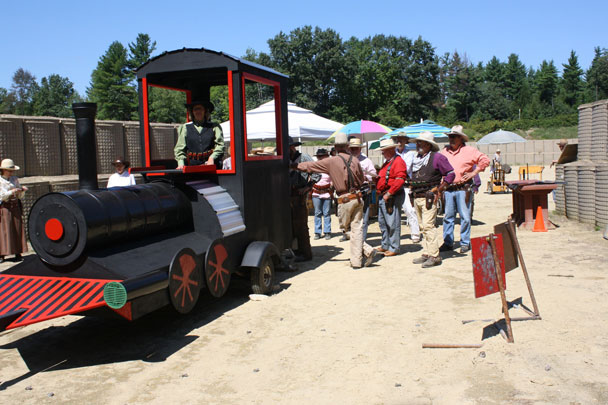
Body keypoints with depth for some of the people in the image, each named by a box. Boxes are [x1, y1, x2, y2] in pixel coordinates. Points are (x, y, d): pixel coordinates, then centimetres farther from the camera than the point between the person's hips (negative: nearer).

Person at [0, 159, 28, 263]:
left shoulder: (14, 179, 11)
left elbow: (20, 196, 13)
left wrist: (22, 190, -6)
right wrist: (11, 192, -22)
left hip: (15, 207, 4)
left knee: (17, 229, 2)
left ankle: (18, 253, 8)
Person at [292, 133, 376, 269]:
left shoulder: (331, 162, -6)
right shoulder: (355, 160, 4)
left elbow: (309, 166, -1)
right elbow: (362, 180, 13)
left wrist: (292, 165, 11)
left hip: (345, 200, -4)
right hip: (358, 198, 4)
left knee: (346, 227, 11)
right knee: (356, 229, 6)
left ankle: (367, 250, 4)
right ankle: (356, 261, 6)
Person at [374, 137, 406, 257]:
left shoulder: (398, 162, -11)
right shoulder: (387, 162, 20)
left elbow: (400, 180, -21)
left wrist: (389, 193, -21)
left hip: (392, 197, -10)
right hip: (383, 197, 10)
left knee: (393, 223, -6)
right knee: (382, 222, 15)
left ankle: (394, 248, 1)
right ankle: (385, 246, 25)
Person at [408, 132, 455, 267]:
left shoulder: (437, 157, -5)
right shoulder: (416, 158, 15)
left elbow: (450, 174, -5)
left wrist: (439, 190, -8)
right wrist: (413, 191, 15)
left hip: (428, 197, -7)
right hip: (417, 198, 7)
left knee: (428, 225, -13)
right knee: (422, 227, 10)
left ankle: (434, 256, -10)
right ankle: (426, 254, 16)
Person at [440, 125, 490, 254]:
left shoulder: (469, 150, 0)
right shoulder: (445, 151, 11)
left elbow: (485, 160, 0)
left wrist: (474, 173, -5)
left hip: (463, 189, -3)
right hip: (448, 189, 3)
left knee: (465, 216, 0)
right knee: (448, 216, 6)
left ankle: (465, 243, 10)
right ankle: (448, 242, 13)